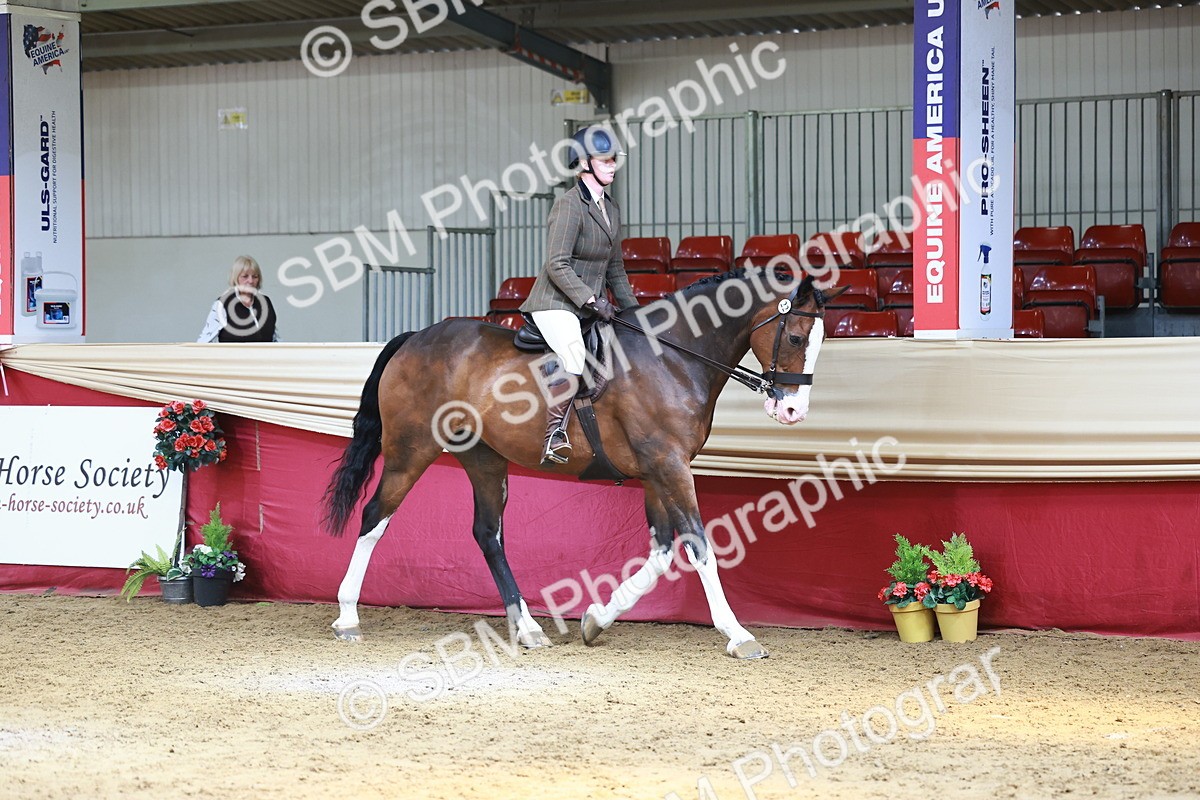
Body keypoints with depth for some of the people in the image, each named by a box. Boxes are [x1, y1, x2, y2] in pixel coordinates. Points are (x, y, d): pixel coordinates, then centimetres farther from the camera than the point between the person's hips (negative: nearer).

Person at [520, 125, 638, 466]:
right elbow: (557, 266, -18)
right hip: (556, 304, -9)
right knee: (575, 360, -32)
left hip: (591, 307, 9)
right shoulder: (569, 205, -12)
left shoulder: (611, 209, 14)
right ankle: (554, 435, -21)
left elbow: (615, 268, 22)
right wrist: (592, 300, -20)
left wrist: (633, 310, 15)